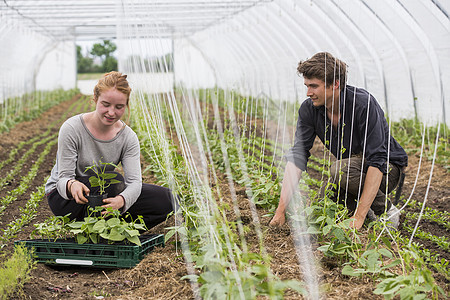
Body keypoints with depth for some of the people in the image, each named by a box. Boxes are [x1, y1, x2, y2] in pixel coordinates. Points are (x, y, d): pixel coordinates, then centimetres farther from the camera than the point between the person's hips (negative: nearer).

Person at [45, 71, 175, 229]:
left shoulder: (128, 137, -9)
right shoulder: (71, 129, -20)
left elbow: (134, 181, -19)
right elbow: (63, 178, -20)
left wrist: (121, 200, -44)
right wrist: (72, 185, -47)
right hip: (62, 196, -4)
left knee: (165, 200, -12)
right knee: (115, 180, -35)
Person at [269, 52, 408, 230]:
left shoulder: (363, 103, -29)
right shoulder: (308, 109, -12)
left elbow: (377, 161, -33)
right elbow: (297, 156, -14)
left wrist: (359, 216, -39)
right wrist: (281, 210, -23)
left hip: (386, 169, -5)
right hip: (352, 168, 5)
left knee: (340, 169, -34)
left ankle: (386, 211, -10)